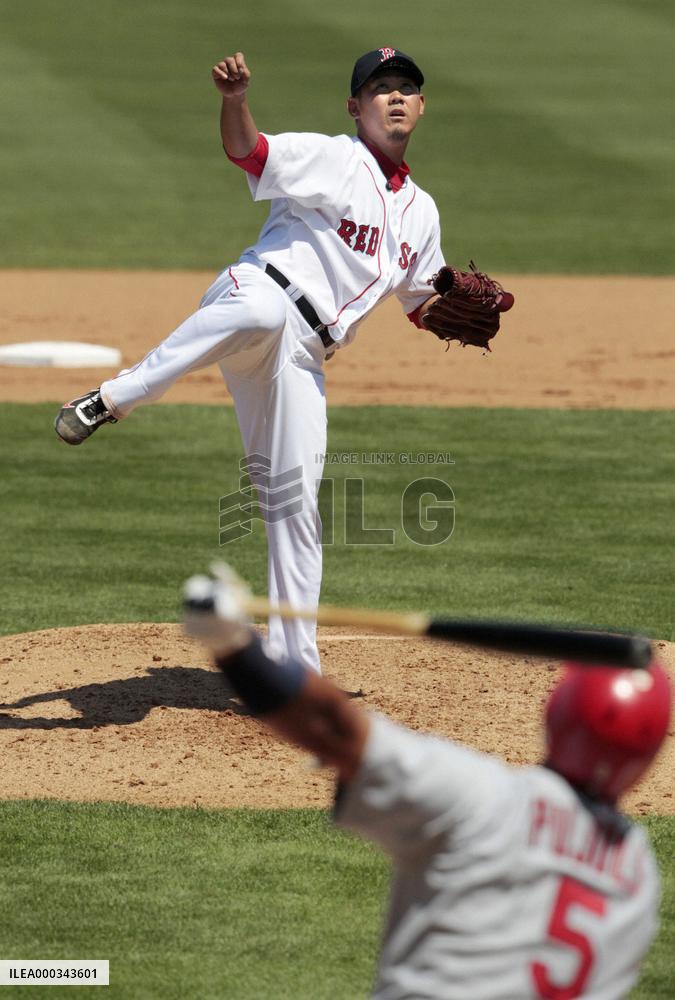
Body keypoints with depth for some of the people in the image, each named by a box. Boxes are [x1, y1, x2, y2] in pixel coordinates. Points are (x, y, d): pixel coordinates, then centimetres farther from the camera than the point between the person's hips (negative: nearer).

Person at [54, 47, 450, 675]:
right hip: (253, 293, -6)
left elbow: (422, 303, 33)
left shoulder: (421, 211, 23)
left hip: (299, 359, 6)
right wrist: (234, 99, -38)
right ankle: (111, 400, -42)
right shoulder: (331, 160, 2)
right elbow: (248, 151, -16)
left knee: (295, 503, 3)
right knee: (262, 311, -44)